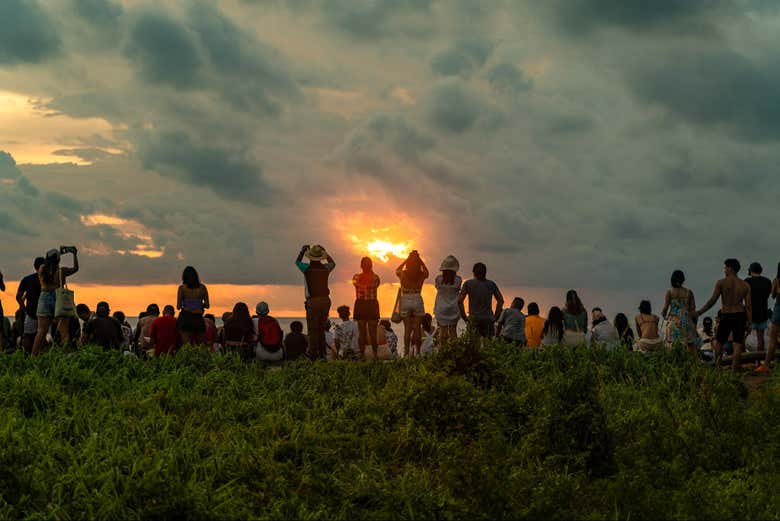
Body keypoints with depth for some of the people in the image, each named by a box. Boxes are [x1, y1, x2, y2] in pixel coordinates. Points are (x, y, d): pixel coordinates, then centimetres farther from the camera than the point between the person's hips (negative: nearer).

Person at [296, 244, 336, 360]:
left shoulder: (307, 268, -6)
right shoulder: (325, 268, 3)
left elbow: (297, 262, 18)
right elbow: (332, 263, 30)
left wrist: (303, 251, 30)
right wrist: (324, 252, 36)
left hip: (313, 301, -4)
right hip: (325, 300, 4)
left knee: (313, 329, -3)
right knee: (321, 328, 14)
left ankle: (313, 354, -9)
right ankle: (322, 353, 13)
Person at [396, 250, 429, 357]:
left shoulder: (403, 274, -3)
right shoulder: (422, 275, -3)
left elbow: (397, 270, 21)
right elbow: (426, 271, 22)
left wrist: (408, 259, 14)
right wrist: (419, 259, 14)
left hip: (405, 301, 0)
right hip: (417, 300, 0)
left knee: (407, 328, 4)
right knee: (417, 328, 5)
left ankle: (406, 352, 0)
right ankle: (417, 352, 3)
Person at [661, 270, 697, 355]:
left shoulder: (669, 292, -2)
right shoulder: (689, 292, 3)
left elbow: (665, 308, -5)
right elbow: (693, 309, 3)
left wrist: (664, 316, 15)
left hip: (674, 321, -2)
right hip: (687, 321, 2)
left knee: (672, 346, -2)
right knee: (691, 345, 5)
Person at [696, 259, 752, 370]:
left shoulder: (721, 283, -4)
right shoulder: (745, 285, 5)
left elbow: (712, 301, -8)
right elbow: (748, 305, 1)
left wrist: (699, 312, -2)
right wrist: (749, 323, 3)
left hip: (726, 316, -2)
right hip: (740, 316, 2)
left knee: (718, 342, 12)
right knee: (738, 344, 3)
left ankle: (717, 366, 4)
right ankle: (734, 368, 0)